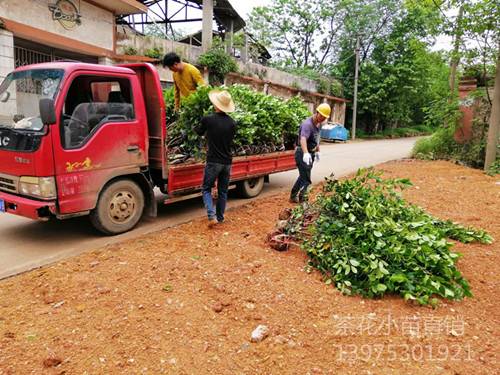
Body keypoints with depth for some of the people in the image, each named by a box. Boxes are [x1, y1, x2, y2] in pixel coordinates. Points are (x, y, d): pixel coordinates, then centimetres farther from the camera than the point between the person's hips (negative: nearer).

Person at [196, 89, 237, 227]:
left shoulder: (208, 120, -11)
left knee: (206, 189, 8)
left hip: (213, 161, -4)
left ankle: (212, 216, -8)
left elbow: (199, 133, 10)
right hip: (227, 161, 4)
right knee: (223, 191, 14)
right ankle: (220, 217, 22)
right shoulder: (232, 123, 2)